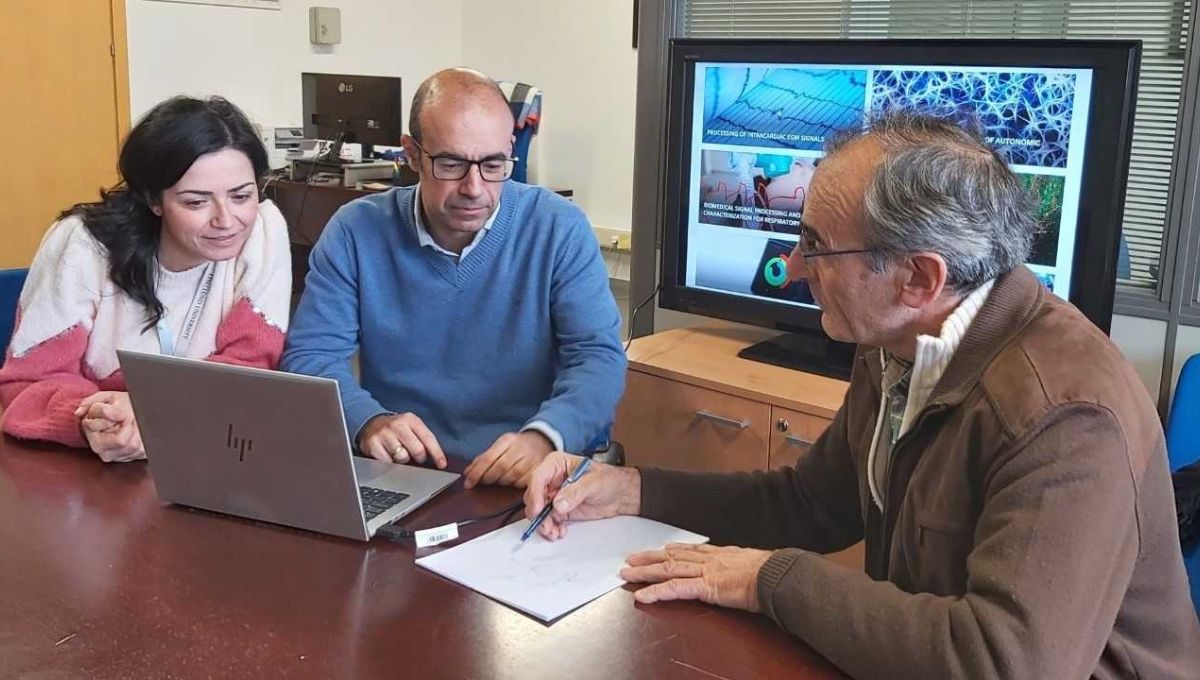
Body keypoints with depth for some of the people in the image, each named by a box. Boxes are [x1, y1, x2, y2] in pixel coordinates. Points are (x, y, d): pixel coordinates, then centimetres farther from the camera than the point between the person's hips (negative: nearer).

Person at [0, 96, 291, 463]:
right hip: (81, 464, 0)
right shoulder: (82, 245, -15)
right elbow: (29, 380, -12)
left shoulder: (265, 231, -13)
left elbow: (248, 365, -12)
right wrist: (89, 421, -34)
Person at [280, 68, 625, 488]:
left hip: (526, 483, -1)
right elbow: (309, 356, 0)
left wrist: (544, 437, -28)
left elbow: (599, 357, -7)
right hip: (394, 480, 2)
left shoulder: (559, 229, -2)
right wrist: (369, 421, -21)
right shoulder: (356, 232, 1)